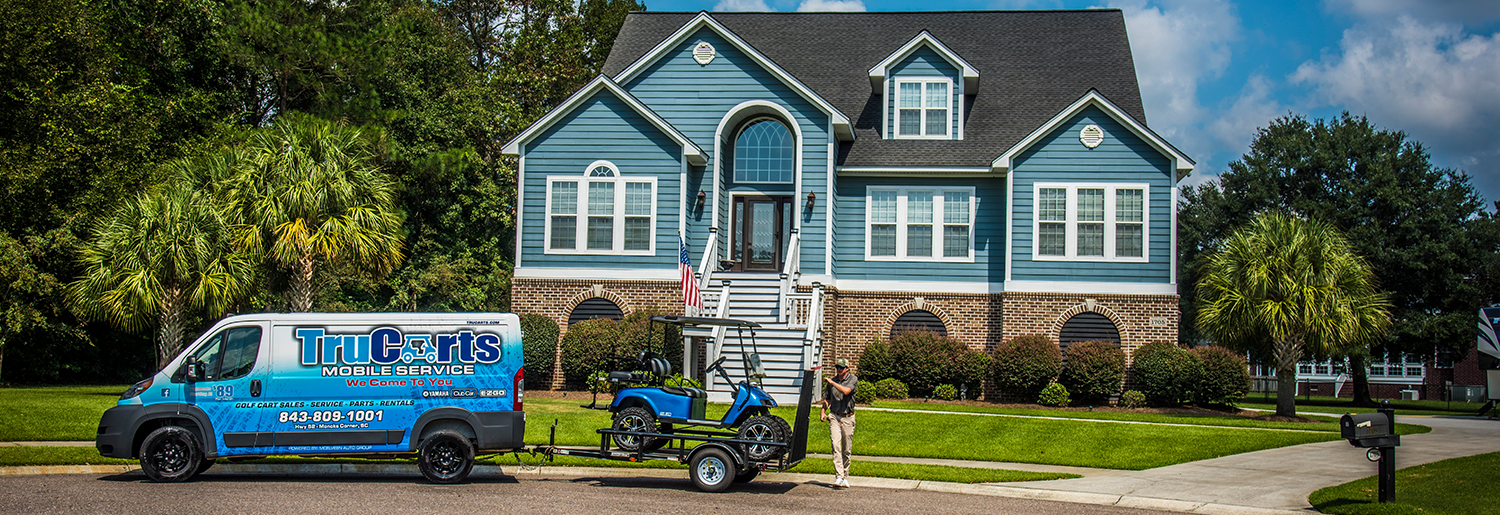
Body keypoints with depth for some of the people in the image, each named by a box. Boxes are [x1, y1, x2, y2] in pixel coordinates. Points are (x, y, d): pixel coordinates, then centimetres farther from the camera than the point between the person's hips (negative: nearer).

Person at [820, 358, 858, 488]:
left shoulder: (853, 379, -3)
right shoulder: (831, 381, 9)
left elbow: (846, 391, -23)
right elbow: (827, 398, 20)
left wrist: (832, 383, -17)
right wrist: (823, 411, 5)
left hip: (848, 418, -1)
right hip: (834, 417, 2)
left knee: (847, 449, 4)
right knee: (836, 446, -14)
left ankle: (845, 476, 17)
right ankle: (838, 476, -19)